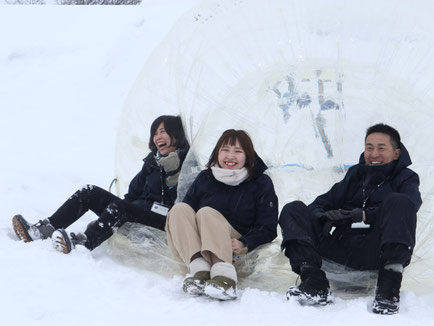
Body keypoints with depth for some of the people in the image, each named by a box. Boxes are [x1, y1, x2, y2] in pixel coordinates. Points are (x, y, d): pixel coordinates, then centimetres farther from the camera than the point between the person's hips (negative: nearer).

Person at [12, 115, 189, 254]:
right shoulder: (153, 160, 17)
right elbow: (135, 189, 20)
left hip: (161, 222, -7)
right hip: (139, 210, 7)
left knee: (119, 206, -35)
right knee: (89, 193, -7)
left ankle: (83, 242, -55)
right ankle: (43, 229, -17)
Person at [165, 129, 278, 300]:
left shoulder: (261, 183, 8)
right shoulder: (205, 178, 16)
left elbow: (267, 228, 1)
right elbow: (186, 216, 10)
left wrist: (244, 244, -17)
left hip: (231, 246, -3)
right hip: (194, 246, 3)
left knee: (207, 213, -29)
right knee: (179, 209, -22)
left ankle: (225, 275, -52)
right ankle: (200, 269, -44)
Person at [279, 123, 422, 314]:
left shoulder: (406, 178, 15)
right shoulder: (355, 174, 28)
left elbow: (409, 205, -9)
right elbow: (325, 201, 18)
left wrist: (361, 215, -20)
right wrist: (322, 215, -8)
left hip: (375, 252, -4)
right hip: (342, 246, 4)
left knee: (397, 201, -27)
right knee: (293, 209, -5)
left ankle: (390, 284, -38)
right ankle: (314, 281, -29)